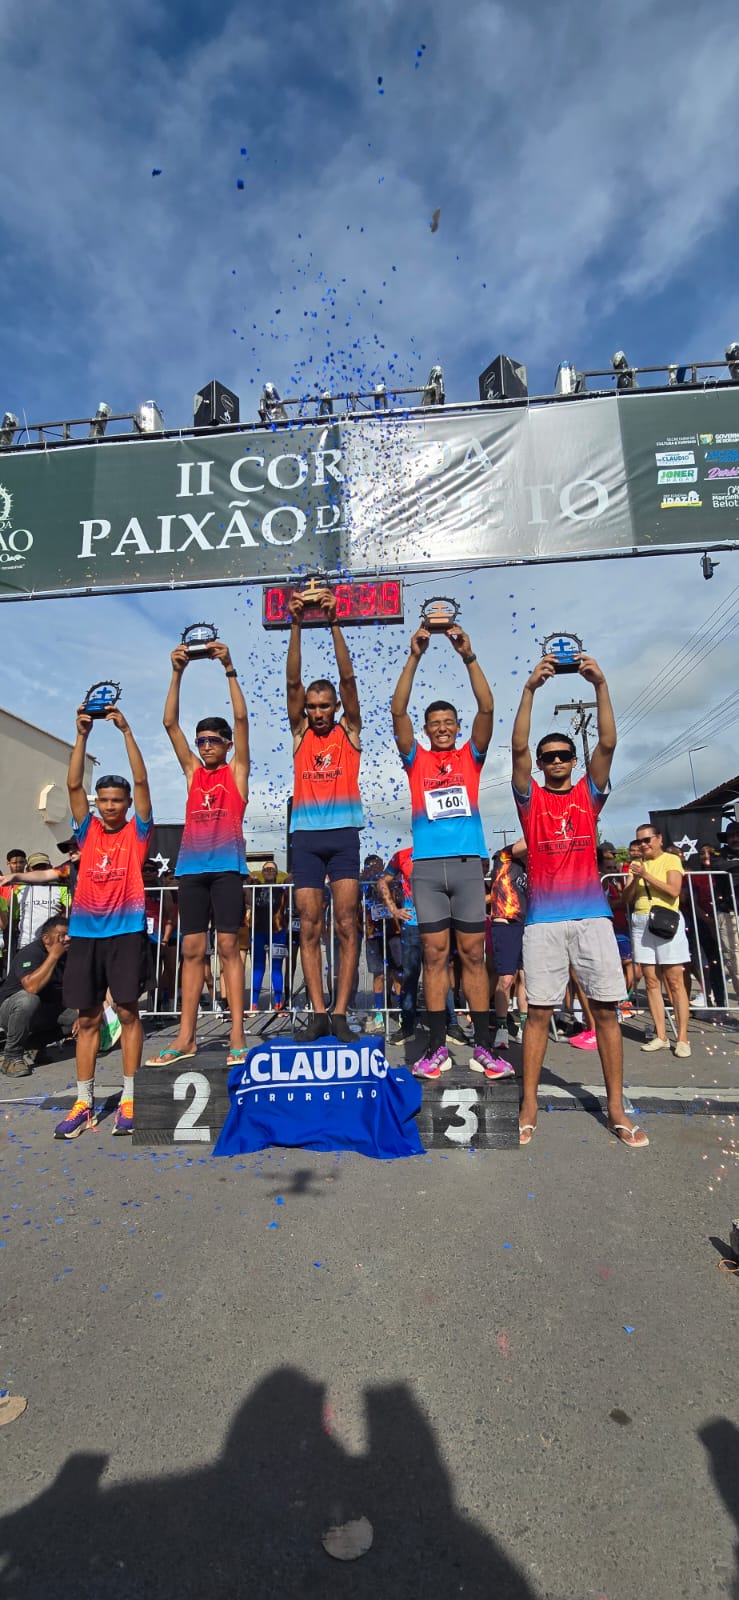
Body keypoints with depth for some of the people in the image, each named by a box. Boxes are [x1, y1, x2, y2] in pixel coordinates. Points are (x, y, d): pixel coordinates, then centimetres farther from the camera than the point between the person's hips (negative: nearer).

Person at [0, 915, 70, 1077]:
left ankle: (33, 1044, 12)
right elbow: (31, 987, -39)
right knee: (28, 1000, -36)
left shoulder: (68, 955, 0)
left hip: (49, 1013, 8)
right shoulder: (30, 953, -21)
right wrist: (54, 955, -34)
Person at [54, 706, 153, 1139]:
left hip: (127, 930, -3)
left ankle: (129, 1099, 9)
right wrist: (82, 734, -9)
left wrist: (126, 731, -12)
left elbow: (141, 781, -7)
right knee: (88, 1016, 8)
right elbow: (73, 783, 0)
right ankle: (85, 1103, 17)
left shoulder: (137, 832, 3)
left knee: (128, 1010, -1)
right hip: (86, 931, 3)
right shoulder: (88, 830, 9)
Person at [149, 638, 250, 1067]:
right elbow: (170, 723, 12)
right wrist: (177, 672, 5)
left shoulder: (236, 771, 8)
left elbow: (241, 718, -1)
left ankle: (237, 1035, 1)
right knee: (193, 949, 5)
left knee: (228, 946, -4)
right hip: (191, 867, 4)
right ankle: (186, 1036, 11)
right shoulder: (193, 771, 17)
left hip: (226, 866, -4)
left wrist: (229, 669, -5)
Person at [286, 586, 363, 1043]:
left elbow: (348, 678, -1)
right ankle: (318, 1013, 9)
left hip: (343, 834, -2)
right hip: (306, 836, 2)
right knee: (309, 928, 2)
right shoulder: (300, 732, 13)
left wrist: (335, 624, -8)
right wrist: (297, 626, -5)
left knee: (346, 925, -2)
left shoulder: (349, 730, 9)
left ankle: (341, 1013, 4)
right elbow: (293, 681, 3)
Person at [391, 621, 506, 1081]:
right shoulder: (415, 759, 11)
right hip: (427, 865, 0)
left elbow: (487, 709, 0)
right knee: (435, 954, 3)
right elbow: (398, 711, -1)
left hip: (468, 863, 0)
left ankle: (483, 1048, 12)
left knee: (474, 954, 4)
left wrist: (469, 656, -8)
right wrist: (415, 656, -7)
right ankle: (438, 1047, 12)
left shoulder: (471, 757, 12)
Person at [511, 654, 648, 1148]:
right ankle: (529, 1106, 11)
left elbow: (607, 743, 0)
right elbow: (519, 747, -5)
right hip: (544, 918, -1)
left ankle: (617, 1108, 16)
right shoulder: (530, 798, 8)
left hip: (592, 914, 2)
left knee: (606, 1008, 4)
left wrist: (600, 685, -8)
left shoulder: (589, 795, 12)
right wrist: (530, 689, -12)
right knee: (539, 1010, 1)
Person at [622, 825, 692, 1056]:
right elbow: (626, 898, 8)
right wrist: (635, 879, -8)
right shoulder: (637, 864, 16)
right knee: (651, 981, 3)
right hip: (641, 923, 5)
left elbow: (674, 891, -12)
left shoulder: (671, 859, 3)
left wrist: (646, 876, -15)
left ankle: (682, 1038, -2)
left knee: (675, 981, -6)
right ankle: (661, 1037, 7)